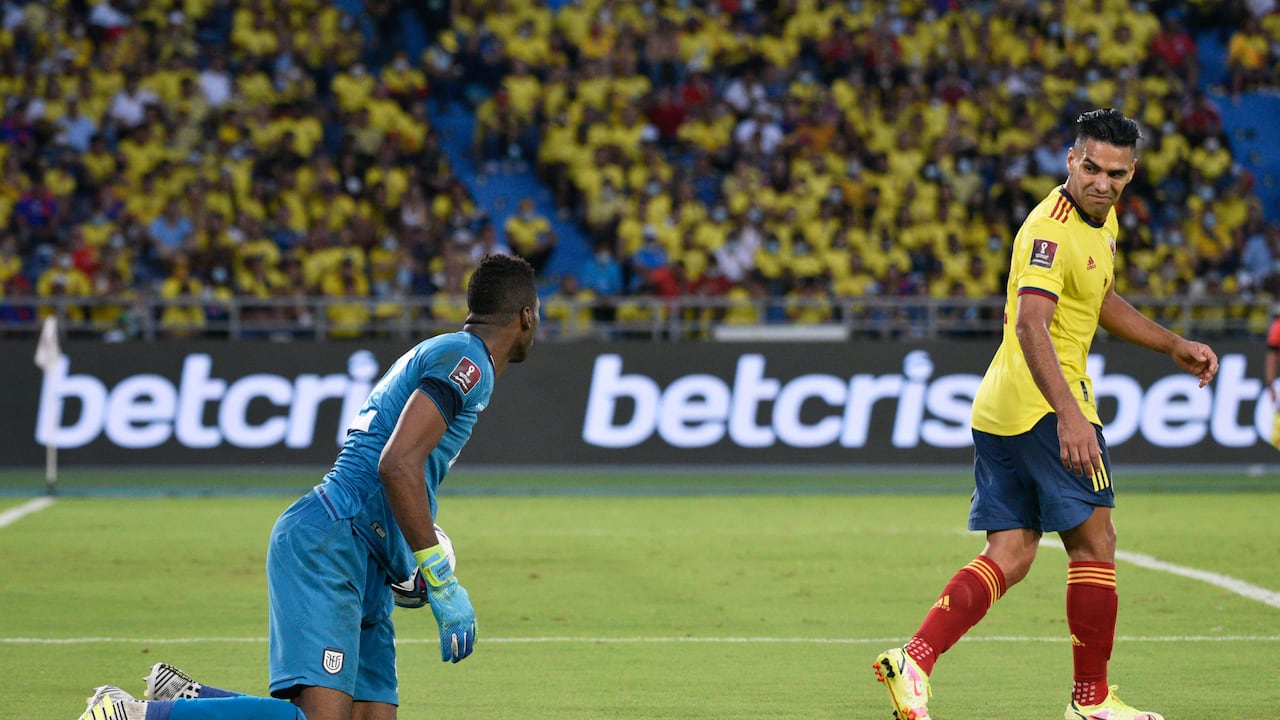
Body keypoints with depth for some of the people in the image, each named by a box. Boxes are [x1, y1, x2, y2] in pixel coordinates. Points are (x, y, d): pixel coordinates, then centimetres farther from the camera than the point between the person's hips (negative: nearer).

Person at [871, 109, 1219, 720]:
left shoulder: (1099, 220, 13)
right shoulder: (1051, 229, -19)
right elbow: (1031, 325, -32)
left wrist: (1173, 345, 28)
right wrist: (1069, 413, -42)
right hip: (1045, 408, -9)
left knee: (1009, 557, 4)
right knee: (1094, 544, 1)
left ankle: (914, 659, -8)